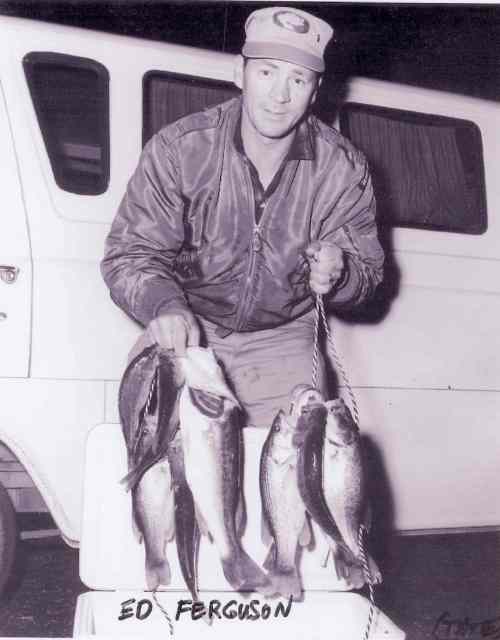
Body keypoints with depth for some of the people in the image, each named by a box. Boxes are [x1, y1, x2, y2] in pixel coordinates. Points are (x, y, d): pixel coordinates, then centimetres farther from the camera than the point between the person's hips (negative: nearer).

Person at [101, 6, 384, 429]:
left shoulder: (344, 168, -7)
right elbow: (130, 252, -10)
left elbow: (367, 271, 1)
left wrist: (336, 276, -23)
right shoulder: (179, 147, -12)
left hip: (282, 341, 2)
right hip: (185, 332, -1)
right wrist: (162, 304, -31)